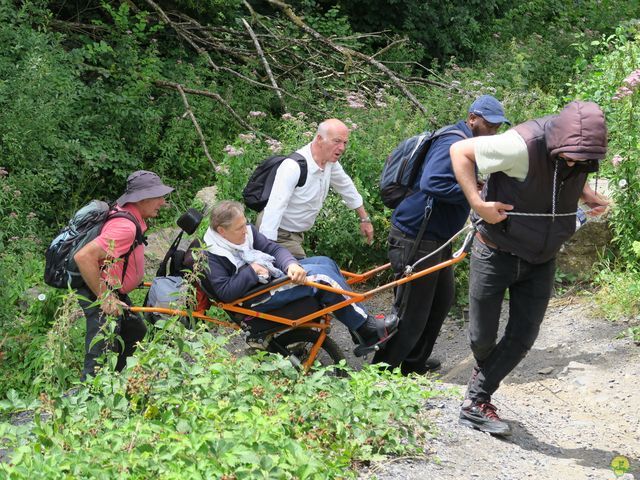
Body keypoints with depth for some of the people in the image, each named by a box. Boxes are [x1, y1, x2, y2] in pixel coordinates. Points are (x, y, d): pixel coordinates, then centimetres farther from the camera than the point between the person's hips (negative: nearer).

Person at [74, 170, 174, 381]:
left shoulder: (132, 216, 4)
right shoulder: (125, 227, -27)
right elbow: (83, 257, -35)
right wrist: (104, 298, -28)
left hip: (115, 291, 11)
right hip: (100, 294, -11)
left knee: (135, 332, 26)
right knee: (101, 357, -13)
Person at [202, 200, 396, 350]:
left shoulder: (246, 231, 4)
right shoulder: (212, 256, -19)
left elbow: (274, 249, 2)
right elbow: (225, 291, -25)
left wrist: (291, 264, -18)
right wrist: (251, 271, -23)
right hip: (257, 297, -9)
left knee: (324, 262, -1)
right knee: (321, 275, -18)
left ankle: (361, 329, 3)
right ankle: (366, 330, -7)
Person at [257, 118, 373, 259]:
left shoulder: (331, 163, -2)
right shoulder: (294, 166, -29)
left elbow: (347, 189, 17)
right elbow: (275, 208, -34)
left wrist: (365, 219, 25)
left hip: (297, 232, 9)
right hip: (279, 232, -9)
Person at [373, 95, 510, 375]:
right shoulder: (453, 143, -20)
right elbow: (431, 183, -34)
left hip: (436, 239, 11)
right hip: (416, 240, -11)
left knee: (442, 300, 21)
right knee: (411, 313, -3)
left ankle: (414, 363, 35)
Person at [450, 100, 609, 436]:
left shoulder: (583, 153, -10)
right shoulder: (524, 146, -31)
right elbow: (460, 151, -22)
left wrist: (590, 197, -5)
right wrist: (478, 204, -28)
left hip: (540, 263, 5)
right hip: (496, 254, -5)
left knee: (522, 338, 5)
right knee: (482, 337, 8)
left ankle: (477, 402, 18)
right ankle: (485, 370, 43)